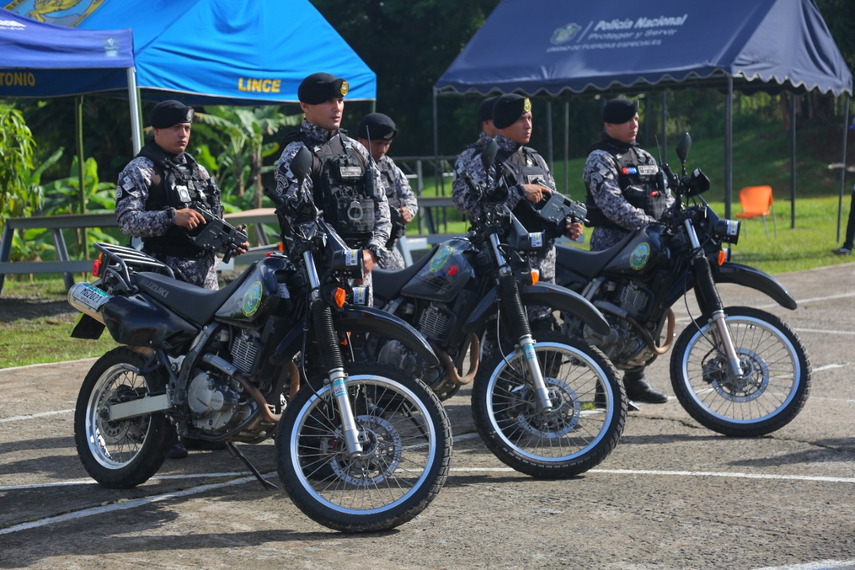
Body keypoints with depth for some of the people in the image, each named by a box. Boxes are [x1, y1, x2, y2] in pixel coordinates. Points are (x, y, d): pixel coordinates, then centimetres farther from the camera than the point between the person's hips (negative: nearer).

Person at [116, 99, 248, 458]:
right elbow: (127, 219, -12)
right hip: (167, 272, -7)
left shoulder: (198, 171, 23)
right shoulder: (139, 171, 0)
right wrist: (171, 217, -24)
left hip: (205, 269, 7)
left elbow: (215, 218, 27)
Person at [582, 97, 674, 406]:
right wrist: (648, 225, -27)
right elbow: (612, 204, -19)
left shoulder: (644, 157, 20)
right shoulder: (600, 159, -6)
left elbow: (665, 195, 16)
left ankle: (635, 379, 18)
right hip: (613, 245, -8)